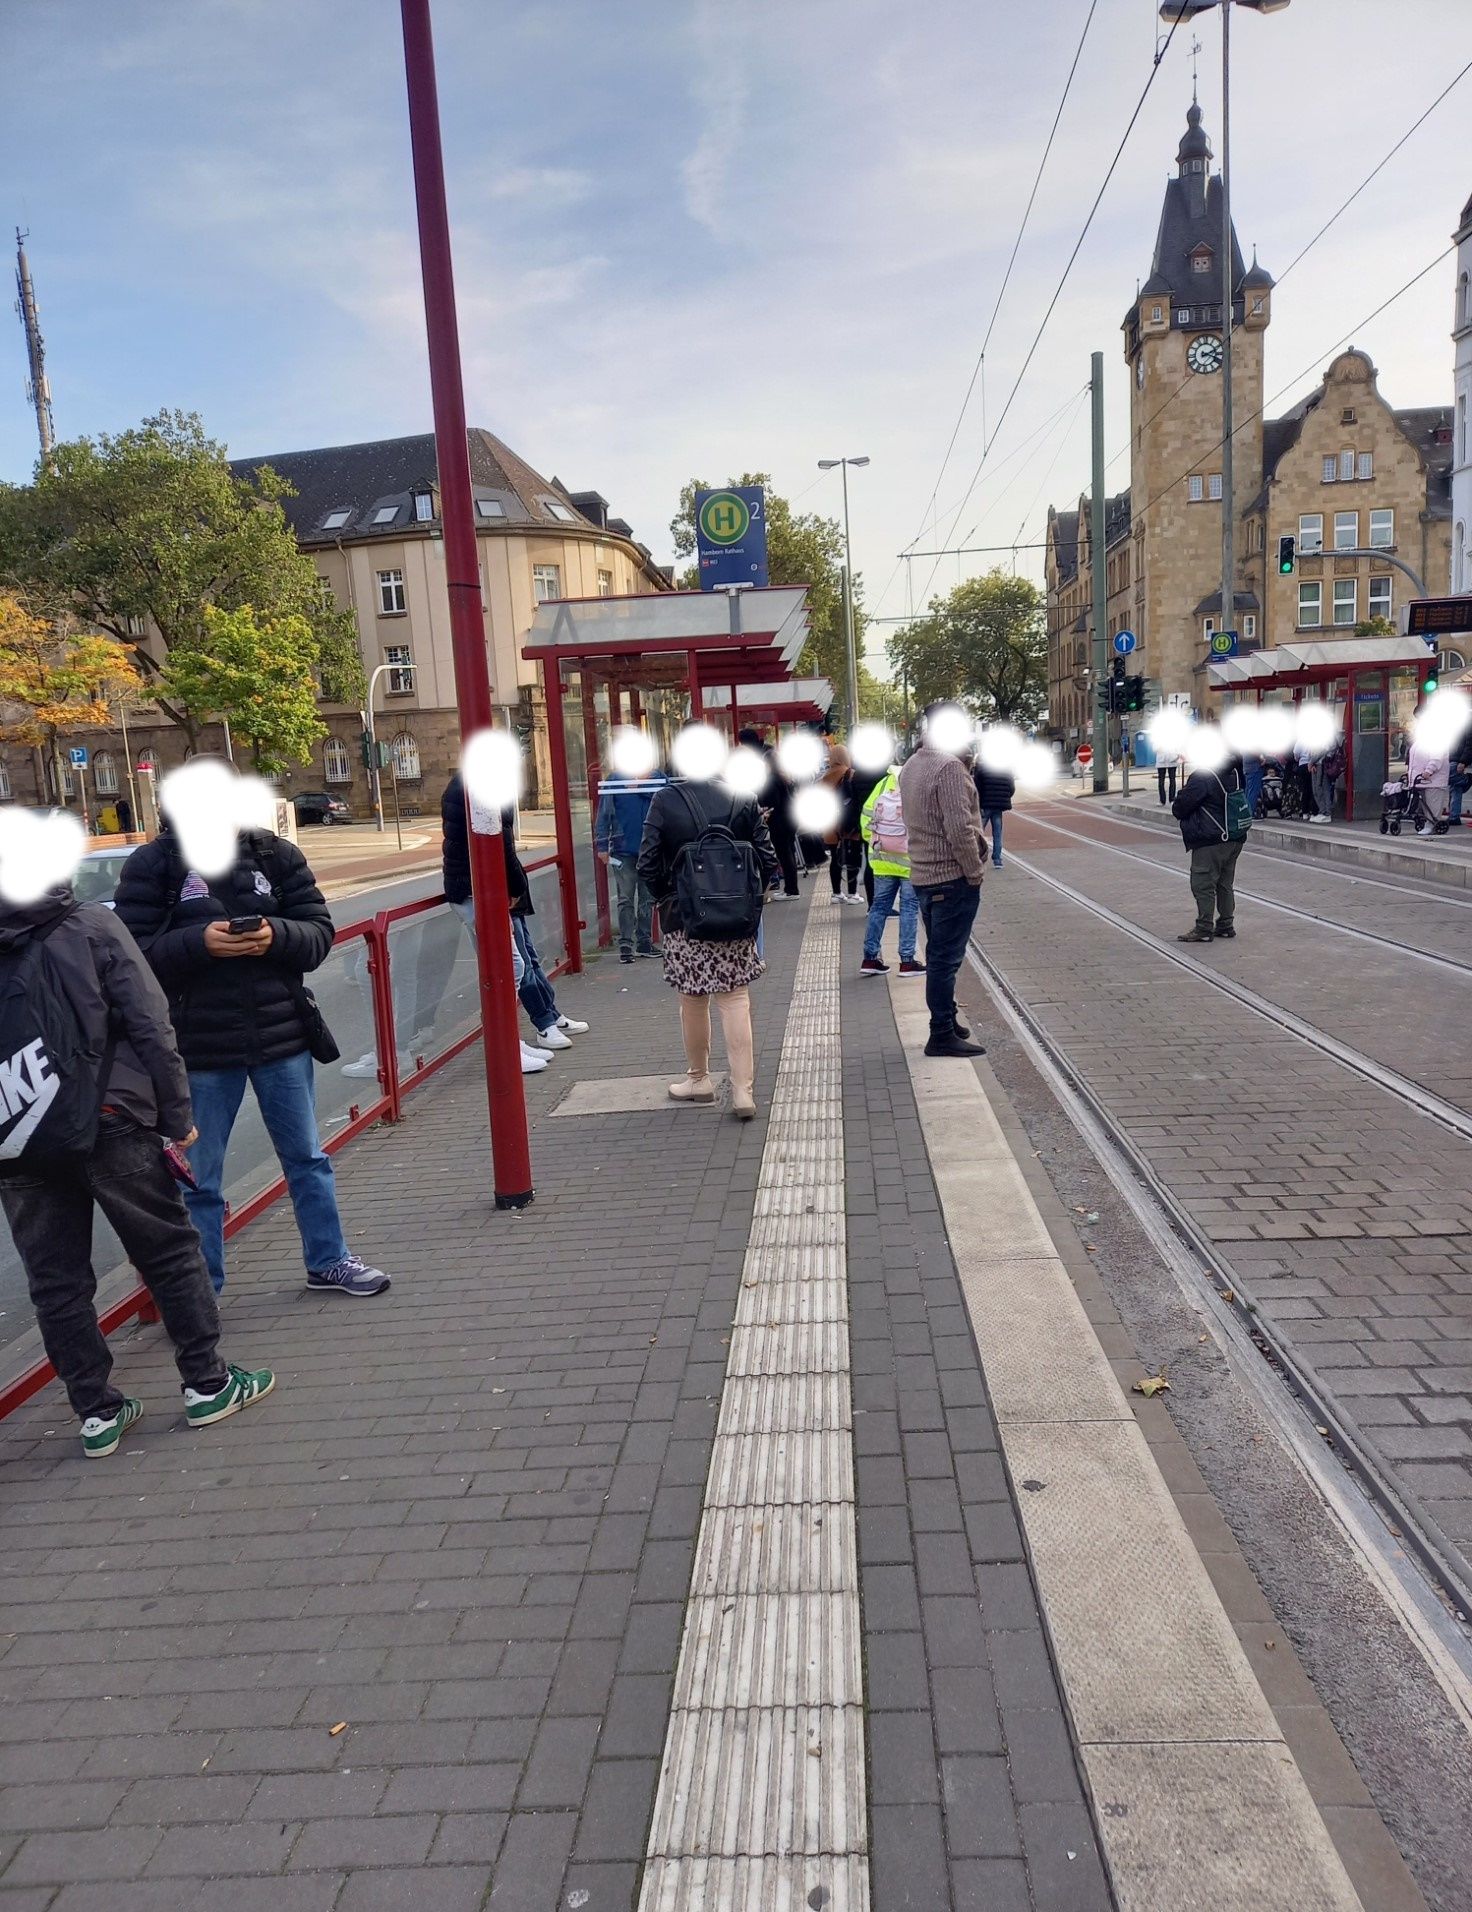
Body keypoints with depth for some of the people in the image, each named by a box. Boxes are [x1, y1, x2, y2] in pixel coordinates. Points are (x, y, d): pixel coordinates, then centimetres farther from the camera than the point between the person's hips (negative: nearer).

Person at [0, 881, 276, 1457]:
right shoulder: (91, 926, -5)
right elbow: (150, 1026, -9)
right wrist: (178, 1113, -3)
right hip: (108, 1123, -3)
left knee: (54, 1281, 12)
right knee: (169, 1252, 11)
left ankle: (96, 1412, 20)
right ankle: (206, 1383, 18)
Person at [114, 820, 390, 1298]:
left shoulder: (275, 853, 2)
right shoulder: (152, 865, -4)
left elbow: (319, 932, 0)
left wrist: (277, 935, -20)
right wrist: (197, 942, -25)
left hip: (282, 1038, 2)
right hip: (199, 1050, -2)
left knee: (307, 1157, 17)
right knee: (198, 1179, 9)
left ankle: (328, 1261, 34)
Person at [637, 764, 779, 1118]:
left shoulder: (664, 801, -9)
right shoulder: (744, 799, -4)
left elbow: (648, 864, -10)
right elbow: (768, 860, -4)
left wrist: (666, 898, 6)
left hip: (684, 917, -1)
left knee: (692, 1001, 14)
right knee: (735, 1000, 7)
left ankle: (699, 1078, 29)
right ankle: (743, 1090, 3)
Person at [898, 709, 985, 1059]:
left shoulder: (911, 766, 11)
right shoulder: (949, 767, -18)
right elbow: (959, 828, -22)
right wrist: (975, 872, -13)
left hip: (923, 875, 9)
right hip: (952, 876, -9)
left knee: (939, 954, 18)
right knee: (946, 957, -3)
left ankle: (947, 1020, 30)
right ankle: (942, 1035, 3)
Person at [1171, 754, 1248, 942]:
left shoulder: (1201, 777, -18)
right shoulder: (1235, 774, 6)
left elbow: (1180, 807, -15)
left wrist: (1176, 810, 7)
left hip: (1210, 842, -8)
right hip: (1234, 839, 8)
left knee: (1203, 885, -2)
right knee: (1225, 884, 16)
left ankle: (1204, 929, -1)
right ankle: (1226, 925, 22)